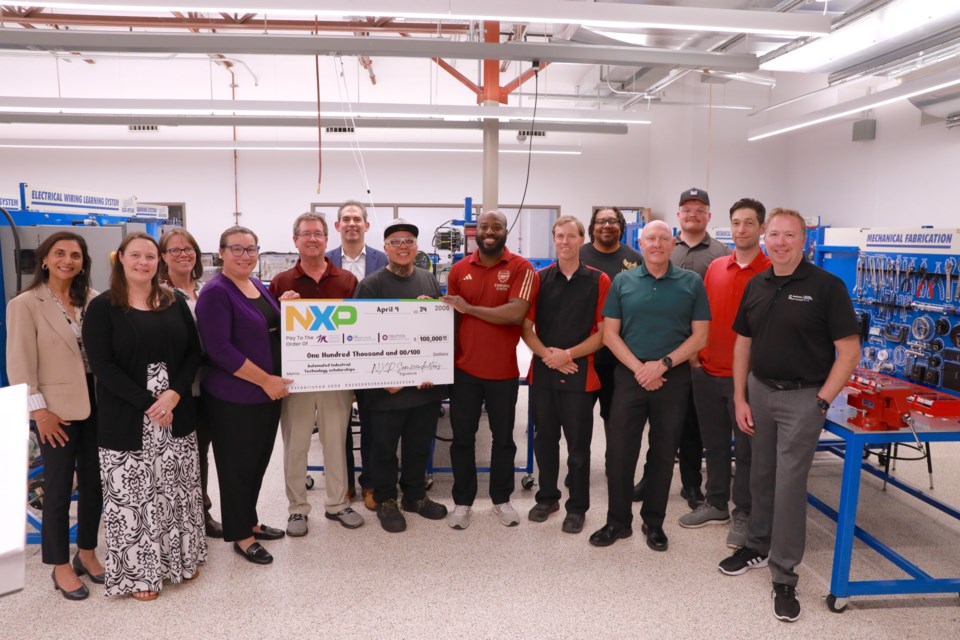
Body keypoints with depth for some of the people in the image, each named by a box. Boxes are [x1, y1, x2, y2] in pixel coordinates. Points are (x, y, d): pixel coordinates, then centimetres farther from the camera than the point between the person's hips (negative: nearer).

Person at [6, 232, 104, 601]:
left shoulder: (92, 300, 5)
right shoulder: (25, 304, -7)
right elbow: (20, 364, -9)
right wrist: (39, 410, -13)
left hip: (95, 404, 4)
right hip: (57, 409, -4)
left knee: (94, 483, 13)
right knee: (59, 489, 7)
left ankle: (87, 553, 30)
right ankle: (61, 566, 23)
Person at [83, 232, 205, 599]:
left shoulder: (175, 303, 7)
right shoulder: (102, 307, -4)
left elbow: (193, 352, 4)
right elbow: (101, 365, -11)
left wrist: (175, 393, -13)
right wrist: (147, 402, -18)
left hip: (177, 414, 4)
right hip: (126, 418, -3)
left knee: (178, 489, 12)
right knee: (132, 494, 3)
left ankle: (180, 558, 29)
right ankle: (139, 572, 20)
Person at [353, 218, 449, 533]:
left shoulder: (430, 280, 9)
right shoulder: (371, 284, -6)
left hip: (427, 382, 5)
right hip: (387, 385, -4)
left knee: (420, 445, 17)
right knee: (385, 446, 10)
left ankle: (415, 495, 35)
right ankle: (385, 501, 28)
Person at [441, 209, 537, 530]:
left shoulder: (521, 268, -7)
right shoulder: (458, 270, 3)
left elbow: (516, 313, -20)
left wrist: (469, 308, -15)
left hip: (503, 371, -2)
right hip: (464, 369, 2)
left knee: (503, 437, 13)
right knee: (462, 438, 10)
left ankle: (502, 498, 31)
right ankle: (462, 501, 26)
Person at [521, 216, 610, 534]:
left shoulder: (599, 281, -1)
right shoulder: (540, 278, 5)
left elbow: (604, 331, -4)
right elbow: (526, 327, 4)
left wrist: (568, 354, -14)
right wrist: (547, 355, -12)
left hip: (580, 374, -2)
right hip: (543, 373, 3)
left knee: (578, 445, 6)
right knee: (545, 439, 14)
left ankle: (577, 507, 21)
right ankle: (547, 497, 31)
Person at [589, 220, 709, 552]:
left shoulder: (691, 283, 2)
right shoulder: (622, 282, 4)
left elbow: (700, 336, -1)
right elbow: (610, 333, 1)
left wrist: (663, 364, -13)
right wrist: (639, 368, -11)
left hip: (674, 378, 0)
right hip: (630, 374, 0)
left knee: (663, 452, 10)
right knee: (619, 450, 2)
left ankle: (654, 522, 25)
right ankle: (617, 521, 18)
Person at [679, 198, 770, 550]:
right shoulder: (715, 267, 7)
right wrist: (697, 355, 5)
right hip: (707, 372, 5)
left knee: (746, 448, 8)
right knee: (713, 443, 16)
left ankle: (743, 514, 23)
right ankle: (716, 504, 32)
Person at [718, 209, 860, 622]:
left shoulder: (826, 286, -10)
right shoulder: (755, 286, 6)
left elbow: (849, 350, -10)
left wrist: (822, 401, -13)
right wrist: (739, 398, 6)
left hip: (802, 397, -5)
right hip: (759, 390, 5)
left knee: (789, 485, -1)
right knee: (760, 477, 16)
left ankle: (784, 577, 12)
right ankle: (758, 546, 35)